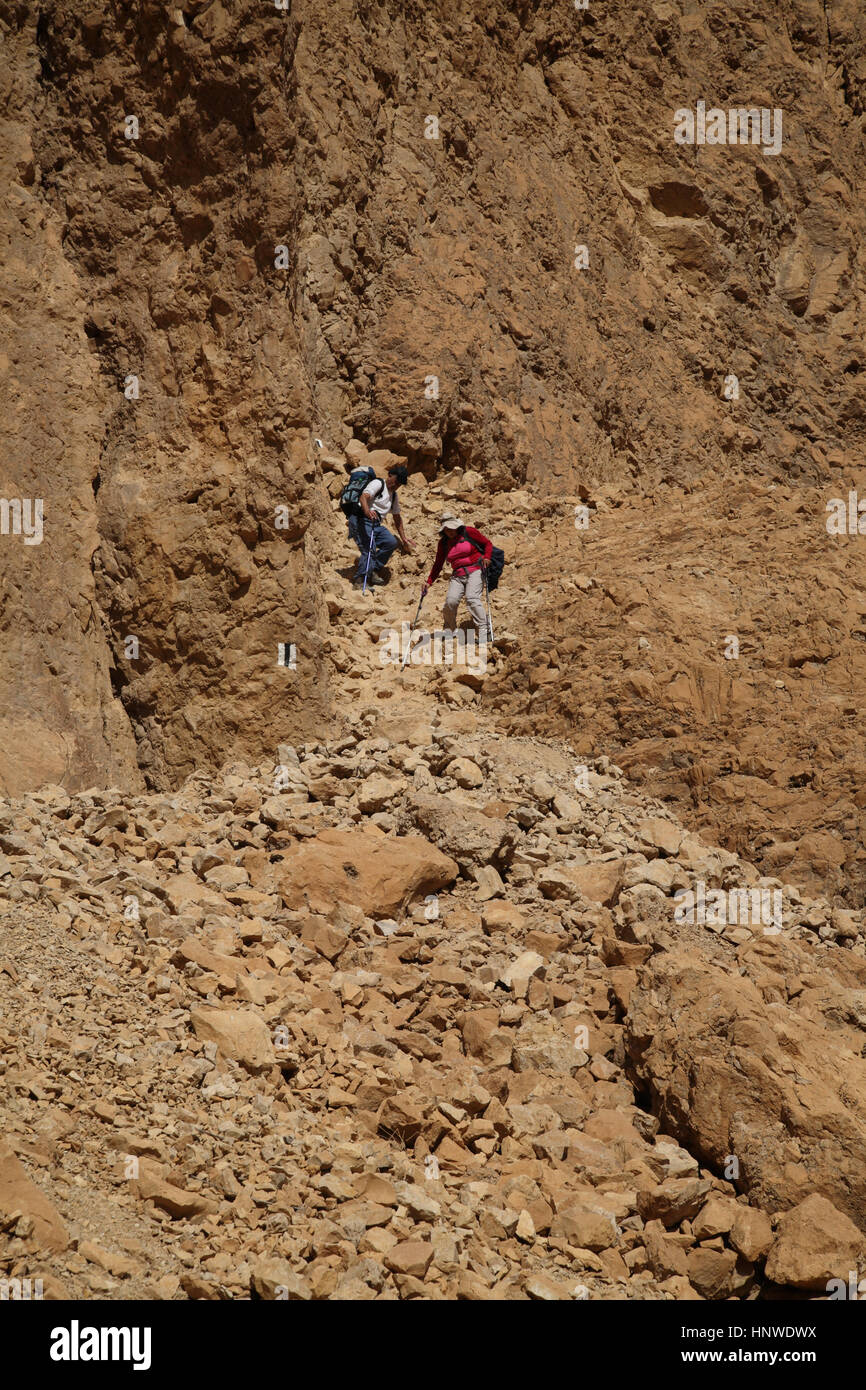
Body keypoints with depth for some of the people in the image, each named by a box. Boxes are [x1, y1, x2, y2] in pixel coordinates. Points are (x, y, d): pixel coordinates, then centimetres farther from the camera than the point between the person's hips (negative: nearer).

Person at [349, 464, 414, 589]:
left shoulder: (394, 496, 21)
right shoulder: (378, 484, -5)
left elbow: (397, 517, 29)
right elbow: (364, 496, -23)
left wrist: (403, 537, 27)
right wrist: (367, 511, -44)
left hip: (376, 524, 8)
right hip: (361, 520, -8)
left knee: (392, 542, -8)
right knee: (369, 550, -22)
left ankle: (374, 570, 3)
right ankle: (359, 581, -20)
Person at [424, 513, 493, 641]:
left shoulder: (469, 532, 1)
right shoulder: (443, 543, 12)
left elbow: (488, 544, 8)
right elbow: (438, 564, 19)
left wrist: (486, 557, -10)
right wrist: (429, 581, 13)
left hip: (475, 570, -4)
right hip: (457, 575, 4)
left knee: (472, 599, -25)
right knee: (451, 600, -18)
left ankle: (483, 631, -25)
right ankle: (448, 630, 4)